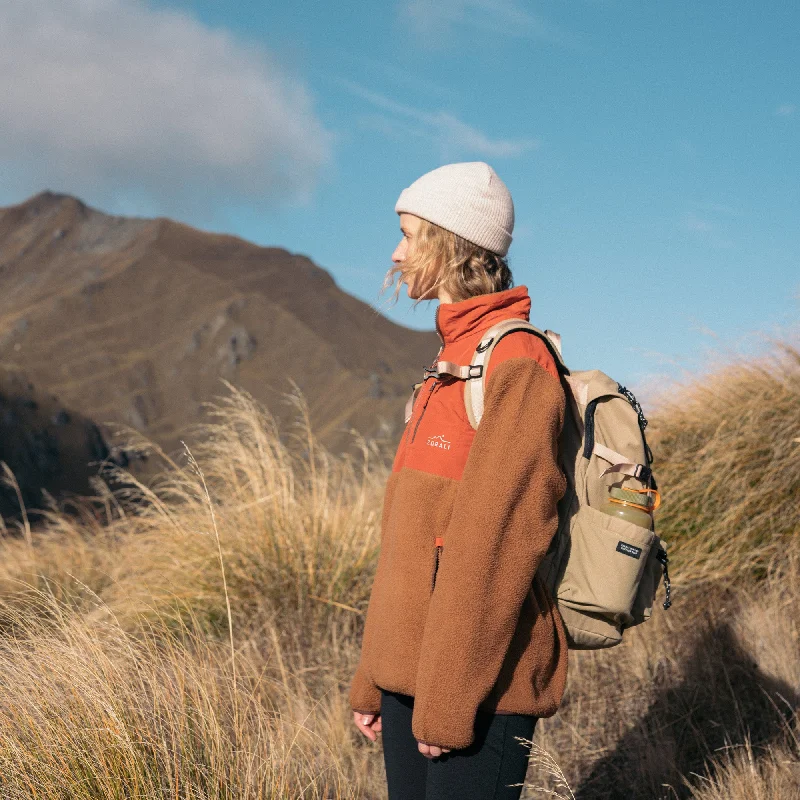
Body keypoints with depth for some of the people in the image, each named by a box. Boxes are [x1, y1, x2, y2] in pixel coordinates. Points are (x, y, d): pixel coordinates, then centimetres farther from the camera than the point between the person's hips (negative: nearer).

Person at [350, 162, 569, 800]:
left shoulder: (516, 364, -14)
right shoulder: (450, 364, 13)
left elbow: (494, 547, -19)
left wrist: (447, 702, -18)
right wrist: (374, 677, 16)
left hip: (478, 683, -8)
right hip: (413, 670, 8)